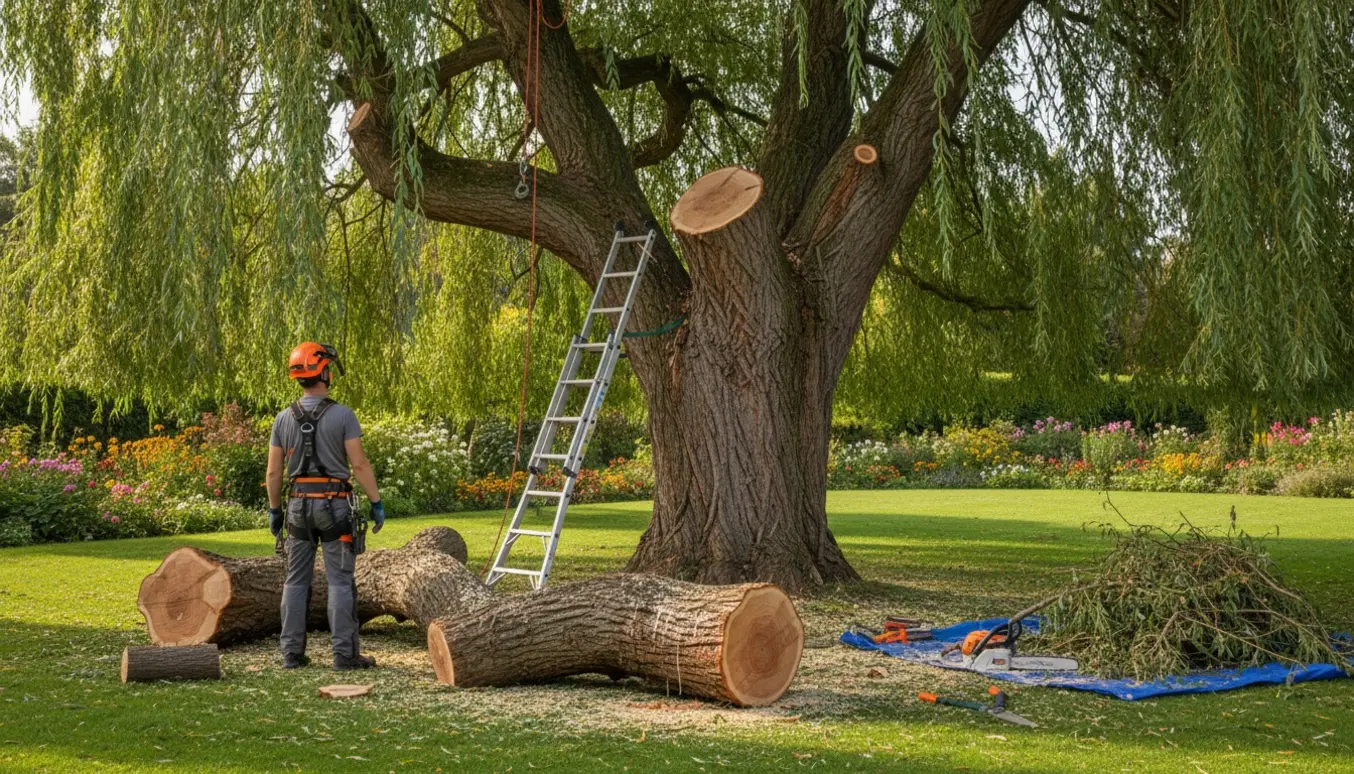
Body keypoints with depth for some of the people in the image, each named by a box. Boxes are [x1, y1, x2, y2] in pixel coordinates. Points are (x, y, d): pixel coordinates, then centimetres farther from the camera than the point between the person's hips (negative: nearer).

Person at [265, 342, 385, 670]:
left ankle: (292, 653, 11)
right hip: (334, 505, -4)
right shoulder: (343, 415, -9)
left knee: (296, 580, 10)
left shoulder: (284, 419, 4)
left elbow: (273, 471, 6)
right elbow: (359, 464, -12)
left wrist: (274, 511, 16)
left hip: (298, 505, 4)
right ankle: (345, 653, -2)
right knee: (340, 581, -1)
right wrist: (377, 503, -5)